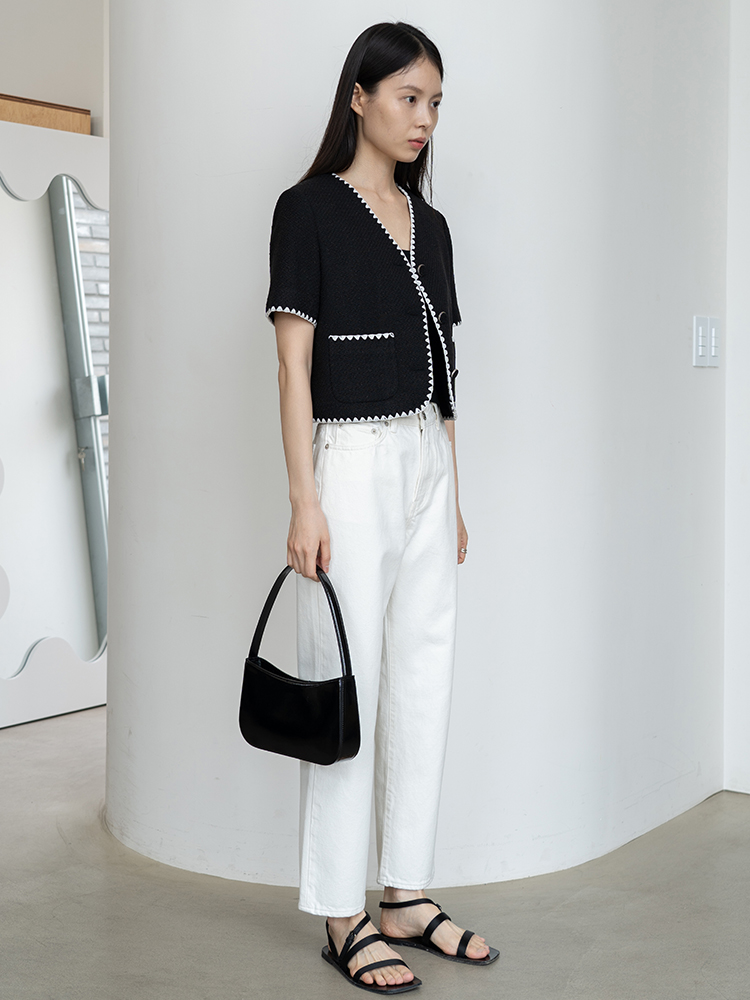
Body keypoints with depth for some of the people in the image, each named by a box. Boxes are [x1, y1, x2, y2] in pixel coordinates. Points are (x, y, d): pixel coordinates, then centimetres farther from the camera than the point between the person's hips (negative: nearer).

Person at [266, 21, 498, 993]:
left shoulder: (428, 224, 14)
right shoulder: (309, 210, -5)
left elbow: (439, 367, 15)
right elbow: (293, 363, -10)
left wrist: (453, 496, 14)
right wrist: (304, 504, -15)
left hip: (427, 465, 7)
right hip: (352, 461, -7)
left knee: (423, 681, 9)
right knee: (349, 686, -2)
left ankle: (406, 895, 21)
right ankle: (343, 917, 11)